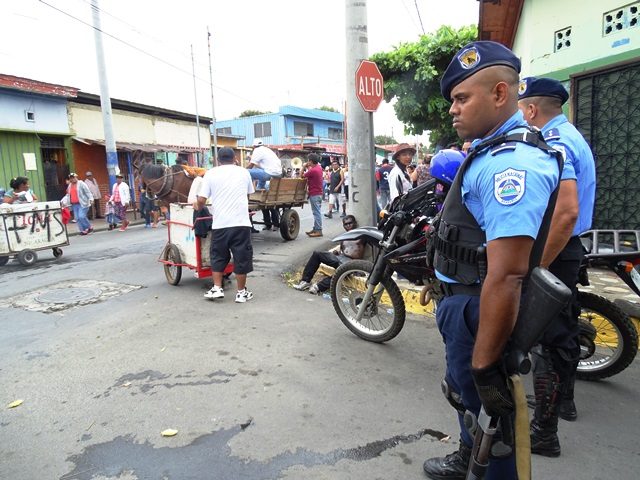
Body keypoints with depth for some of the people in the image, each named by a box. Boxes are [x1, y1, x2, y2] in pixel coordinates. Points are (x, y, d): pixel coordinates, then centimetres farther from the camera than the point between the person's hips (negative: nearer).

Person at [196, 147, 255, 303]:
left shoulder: (211, 173, 4)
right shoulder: (244, 172, 10)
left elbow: (201, 200, -2)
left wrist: (198, 207, 20)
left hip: (220, 223, 0)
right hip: (241, 222, 0)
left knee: (218, 256, 16)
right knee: (241, 257, 7)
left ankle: (217, 288, 19)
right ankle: (241, 292, 14)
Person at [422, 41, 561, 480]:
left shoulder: (511, 164, -26)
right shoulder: (494, 150, 10)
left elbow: (506, 276, -32)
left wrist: (485, 366, -27)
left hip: (480, 312, -11)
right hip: (464, 300, 11)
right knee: (463, 395, 29)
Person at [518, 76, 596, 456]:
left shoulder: (552, 143, -19)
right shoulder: (572, 136, 14)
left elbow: (567, 213, -29)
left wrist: (535, 269, -27)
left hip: (552, 252, -11)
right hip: (570, 248, 11)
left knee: (547, 340, -3)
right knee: (564, 329, 22)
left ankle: (544, 433, 9)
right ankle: (563, 400, 41)